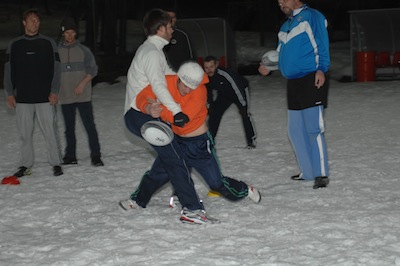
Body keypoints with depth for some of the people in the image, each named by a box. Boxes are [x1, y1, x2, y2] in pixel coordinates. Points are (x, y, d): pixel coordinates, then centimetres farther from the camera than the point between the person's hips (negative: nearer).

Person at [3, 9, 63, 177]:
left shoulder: (48, 43, 4)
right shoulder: (15, 45, 8)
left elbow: (56, 69, 3)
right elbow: (8, 70, 9)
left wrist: (54, 91, -5)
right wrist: (9, 93, 2)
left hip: (45, 97, -2)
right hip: (22, 98, 2)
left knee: (50, 131, -3)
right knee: (25, 133, 6)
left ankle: (56, 164, 5)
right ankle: (26, 165, 14)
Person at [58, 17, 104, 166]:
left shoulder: (83, 50, 2)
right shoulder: (56, 51, 5)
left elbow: (93, 70, 0)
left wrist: (82, 84, -13)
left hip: (83, 96, -2)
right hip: (65, 97, 2)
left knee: (89, 125, -6)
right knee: (69, 128, 9)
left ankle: (95, 156, -4)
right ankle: (70, 156, 16)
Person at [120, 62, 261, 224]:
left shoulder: (200, 91, -25)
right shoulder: (166, 82, -13)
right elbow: (142, 97, -15)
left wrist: (161, 111, -47)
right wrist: (149, 109, -38)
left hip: (198, 143, -3)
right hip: (176, 139, 3)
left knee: (217, 183, 2)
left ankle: (246, 191, 28)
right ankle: (137, 199, 29)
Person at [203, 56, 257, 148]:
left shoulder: (225, 74, -40)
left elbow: (238, 88, -32)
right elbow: (208, 91, 1)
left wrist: (243, 106, -26)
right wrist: (211, 105, 6)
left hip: (240, 89, -6)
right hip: (224, 94, 6)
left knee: (245, 114, -19)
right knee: (214, 113, 0)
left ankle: (251, 140, -10)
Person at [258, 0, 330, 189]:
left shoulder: (312, 17, -3)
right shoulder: (285, 26, 21)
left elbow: (322, 46, -11)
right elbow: (280, 53, 26)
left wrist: (321, 69, -21)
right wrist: (268, 67, 10)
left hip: (311, 81, -9)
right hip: (293, 83, 9)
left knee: (313, 128, -12)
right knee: (295, 131, 10)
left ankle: (322, 174, -8)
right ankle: (308, 172, 19)